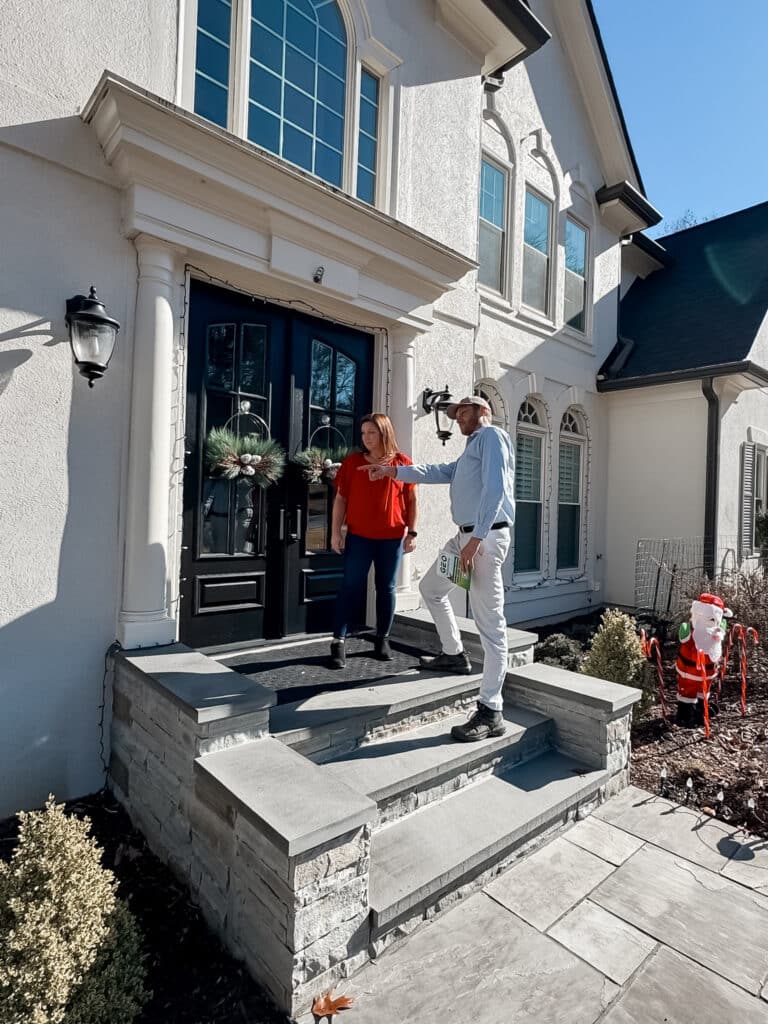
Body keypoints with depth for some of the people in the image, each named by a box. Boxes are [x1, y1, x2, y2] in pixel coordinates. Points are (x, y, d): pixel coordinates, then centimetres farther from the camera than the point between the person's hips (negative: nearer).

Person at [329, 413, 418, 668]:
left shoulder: (402, 463, 2)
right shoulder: (352, 461, 3)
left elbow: (411, 500, 7)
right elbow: (341, 498, 4)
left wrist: (412, 532, 2)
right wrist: (336, 531, -2)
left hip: (392, 538, 1)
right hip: (358, 536, 0)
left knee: (386, 589, 9)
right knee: (351, 587, -2)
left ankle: (382, 639, 23)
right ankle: (338, 642, 3)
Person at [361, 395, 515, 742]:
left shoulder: (492, 435, -4)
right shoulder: (472, 447, 27)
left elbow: (495, 488, -17)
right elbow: (440, 472, 28)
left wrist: (476, 539, -23)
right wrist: (392, 471, 22)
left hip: (486, 536, -11)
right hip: (466, 535, 11)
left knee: (490, 624, -8)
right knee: (431, 587, 23)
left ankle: (490, 712, -4)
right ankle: (454, 655, 35)